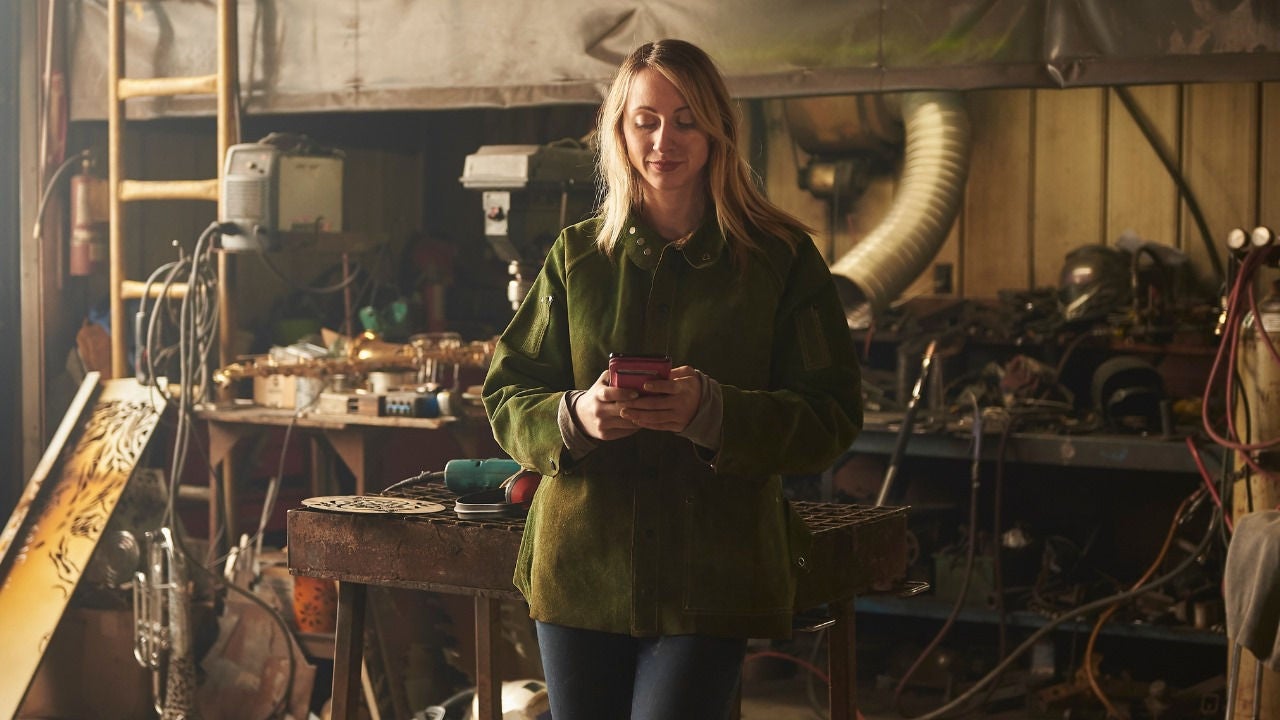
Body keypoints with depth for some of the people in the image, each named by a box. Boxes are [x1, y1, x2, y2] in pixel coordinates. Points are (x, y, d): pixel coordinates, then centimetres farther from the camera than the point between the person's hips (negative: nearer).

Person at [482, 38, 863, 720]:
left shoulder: (781, 258, 2)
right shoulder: (576, 255, 9)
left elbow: (831, 416, -3)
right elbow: (508, 398, 9)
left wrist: (713, 412, -21)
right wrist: (575, 416, -15)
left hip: (709, 579, -3)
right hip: (580, 569, 3)